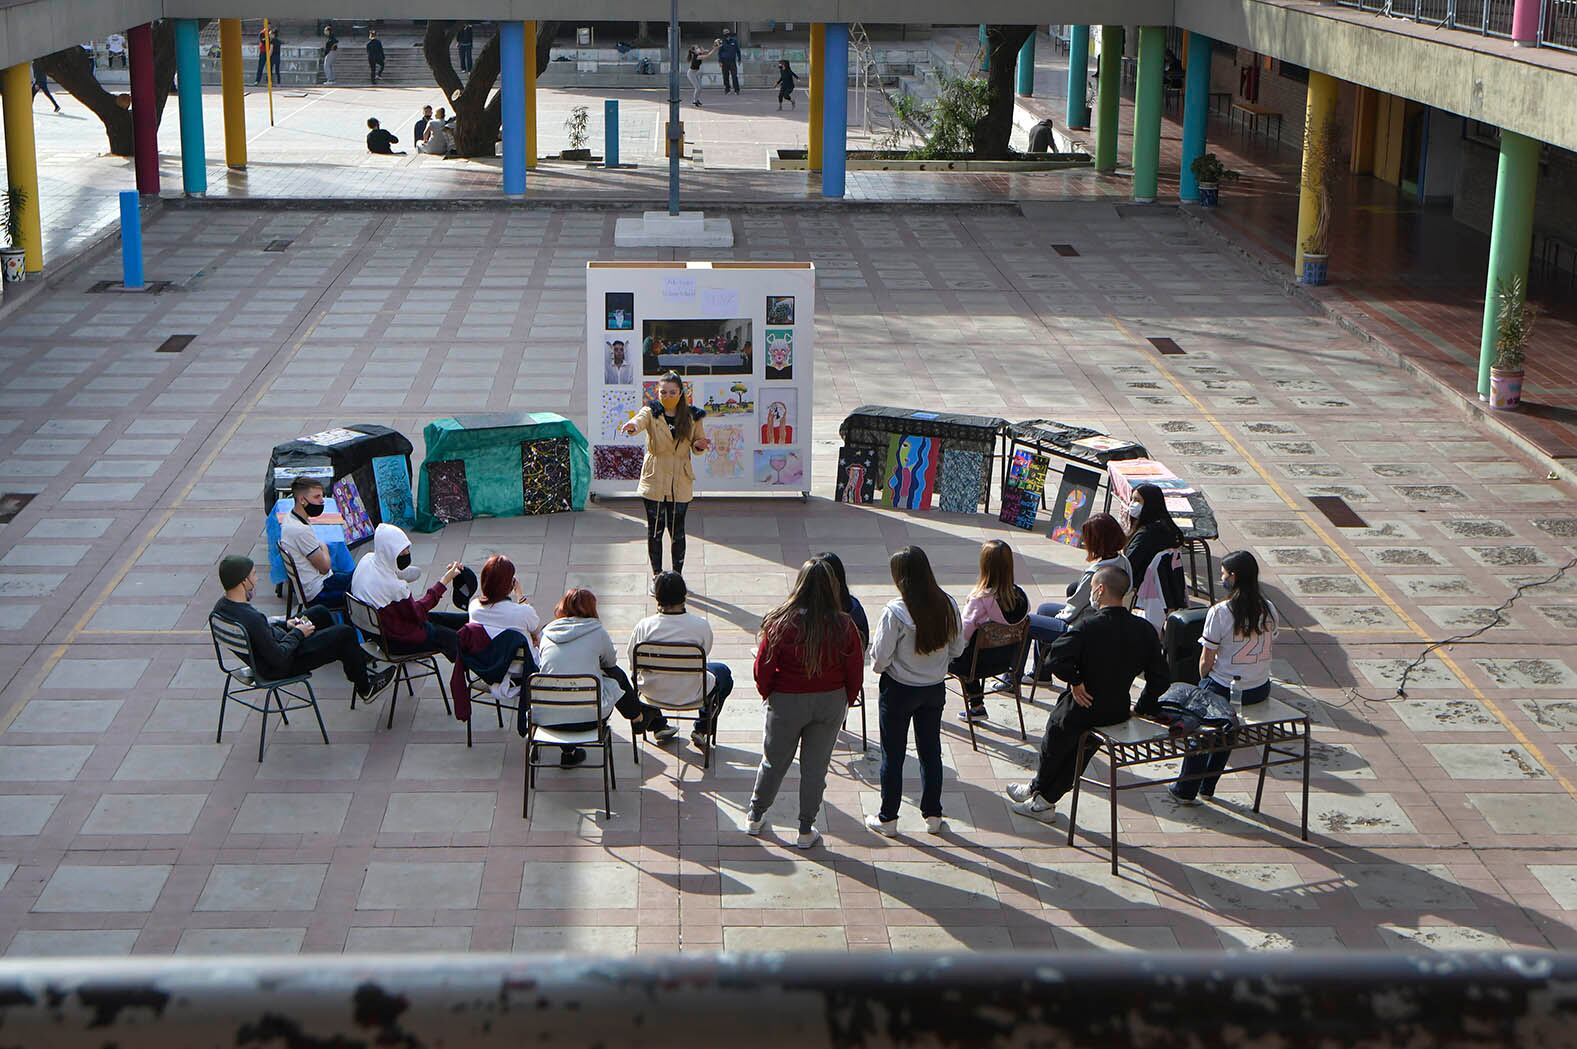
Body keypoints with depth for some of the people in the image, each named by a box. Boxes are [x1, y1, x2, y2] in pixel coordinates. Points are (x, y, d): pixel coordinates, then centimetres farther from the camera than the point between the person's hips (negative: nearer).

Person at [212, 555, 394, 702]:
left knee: (319, 612, 21)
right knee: (345, 633, -3)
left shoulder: (222, 606, -9)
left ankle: (358, 658, 39)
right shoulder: (250, 618, -37)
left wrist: (285, 624, 4)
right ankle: (365, 688, 20)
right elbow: (279, 658, -29)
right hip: (279, 668, -9)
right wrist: (297, 633, -15)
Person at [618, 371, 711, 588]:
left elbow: (698, 442, 12)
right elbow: (639, 420, -27)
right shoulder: (652, 413, -4)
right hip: (654, 481, -1)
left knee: (677, 531, 6)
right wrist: (632, 427, -52)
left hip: (680, 483, 1)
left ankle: (677, 577, 21)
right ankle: (656, 577, 19)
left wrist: (700, 445, -14)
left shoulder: (692, 416, 1)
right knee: (654, 531, 5)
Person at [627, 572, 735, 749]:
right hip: (691, 693, -2)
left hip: (653, 692, 2)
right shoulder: (701, 626, -21)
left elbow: (634, 667, -6)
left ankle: (658, 726, 44)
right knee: (723, 673, 29)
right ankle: (702, 729, 29)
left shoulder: (644, 626, -19)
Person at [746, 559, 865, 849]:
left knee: (774, 762, 18)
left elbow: (763, 668, -10)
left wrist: (767, 694, 10)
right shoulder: (843, 627, -16)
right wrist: (847, 701, 12)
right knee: (815, 767, 15)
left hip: (786, 702, -1)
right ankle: (806, 831, 24)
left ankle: (755, 817, 36)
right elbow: (855, 673, -7)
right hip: (831, 703, 1)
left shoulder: (780, 623, -20)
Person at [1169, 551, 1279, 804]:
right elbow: (1268, 649, 6)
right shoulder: (1269, 609, -4)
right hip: (1260, 690, 5)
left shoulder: (1220, 612, -20)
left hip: (1224, 690, -5)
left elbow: (1206, 661, -13)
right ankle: (1208, 786, 39)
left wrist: (1204, 680, 7)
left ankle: (1187, 790, 27)